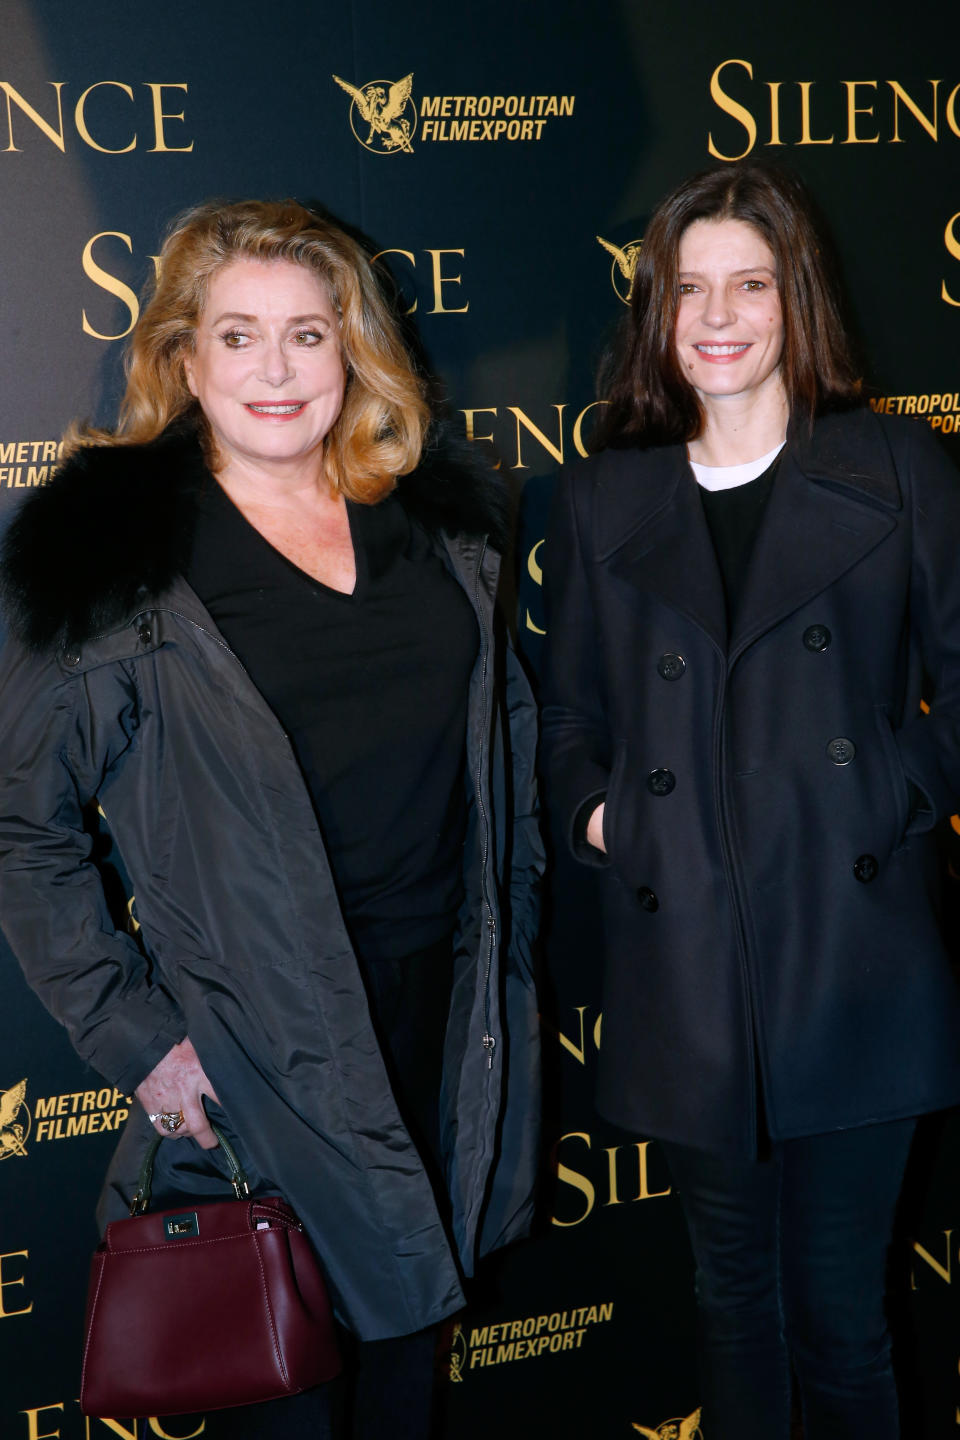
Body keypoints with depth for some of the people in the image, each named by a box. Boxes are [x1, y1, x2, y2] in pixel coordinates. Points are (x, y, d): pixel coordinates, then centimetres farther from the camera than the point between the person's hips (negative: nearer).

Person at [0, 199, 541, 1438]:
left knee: (410, 1295, 22)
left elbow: (505, 721, 12)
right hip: (267, 1030, -4)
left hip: (449, 990, 4)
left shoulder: (439, 516, 3)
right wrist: (128, 1030, -12)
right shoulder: (110, 559, -12)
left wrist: (511, 932, 8)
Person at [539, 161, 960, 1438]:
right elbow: (570, 714, 16)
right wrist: (595, 813, -1)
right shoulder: (602, 501, 12)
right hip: (685, 963, 2)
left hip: (853, 956, -2)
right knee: (733, 1283, 15)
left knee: (840, 1298, 5)